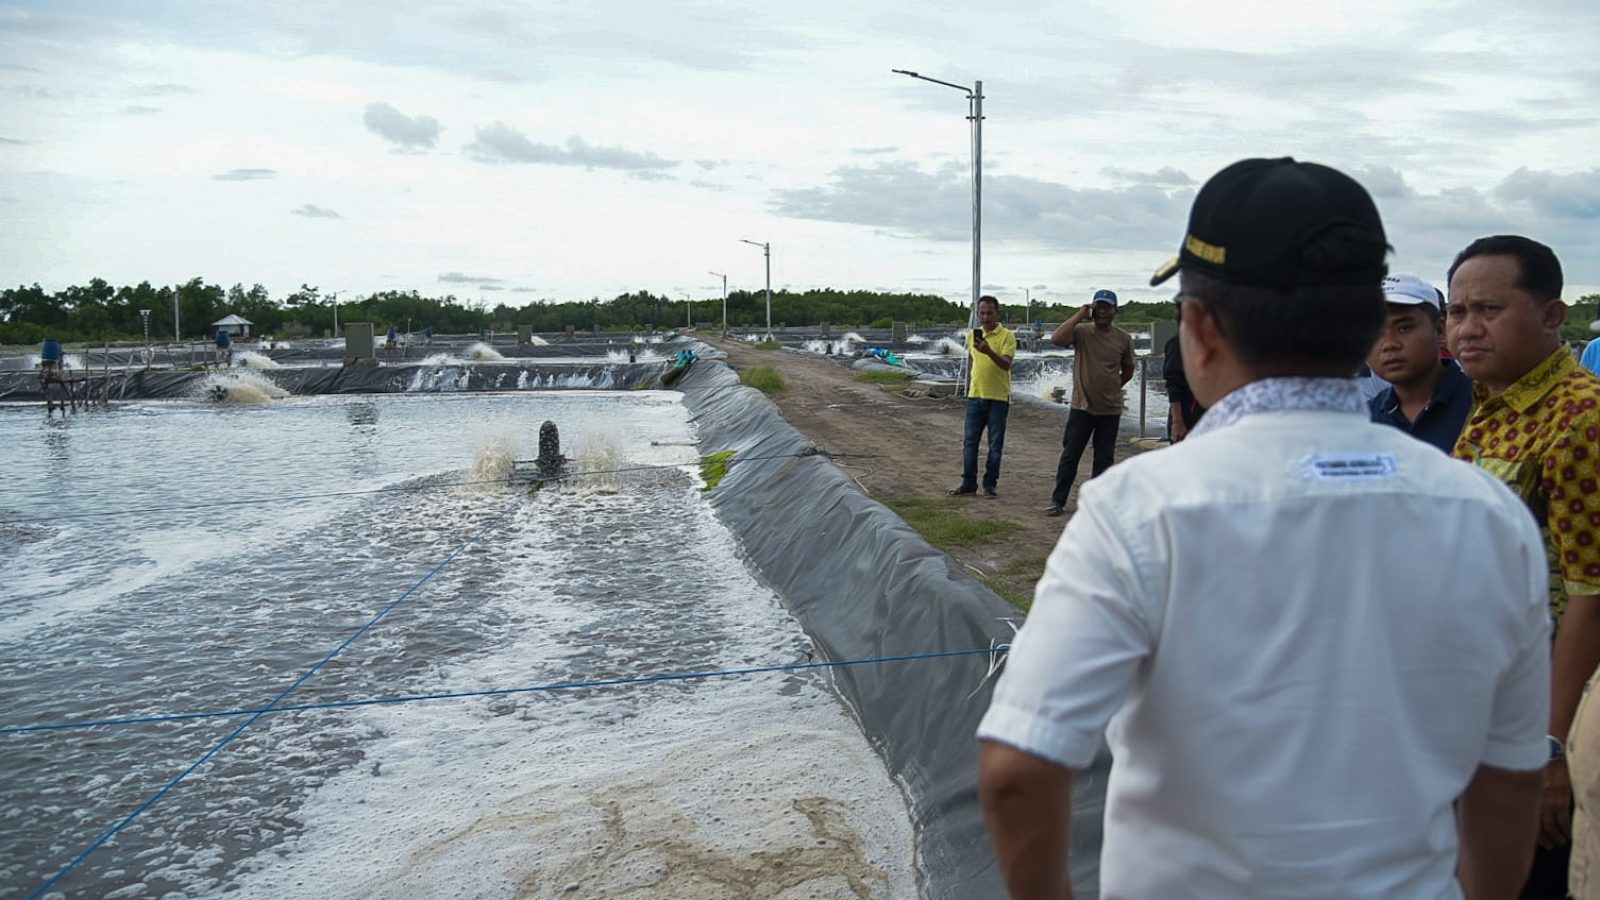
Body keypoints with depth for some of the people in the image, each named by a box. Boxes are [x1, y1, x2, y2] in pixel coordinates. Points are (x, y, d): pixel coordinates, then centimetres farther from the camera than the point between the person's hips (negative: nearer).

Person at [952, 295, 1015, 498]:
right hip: (975, 395, 5)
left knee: (995, 444, 1)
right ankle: (968, 483, 13)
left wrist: (989, 351, -35)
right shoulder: (972, 335, 10)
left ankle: (990, 485, 9)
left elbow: (1006, 364, -19)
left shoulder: (1007, 336, -7)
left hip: (998, 397, -5)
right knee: (969, 441, 5)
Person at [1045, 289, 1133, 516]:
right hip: (1082, 406, -2)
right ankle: (1058, 500, 13)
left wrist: (1111, 387, 7)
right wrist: (1080, 315, -20)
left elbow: (1127, 370, 15)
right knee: (1070, 455, 3)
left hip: (1111, 409, 2)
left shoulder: (1124, 339, 1)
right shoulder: (1081, 332, -6)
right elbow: (1056, 339, -25)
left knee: (1104, 458, 8)